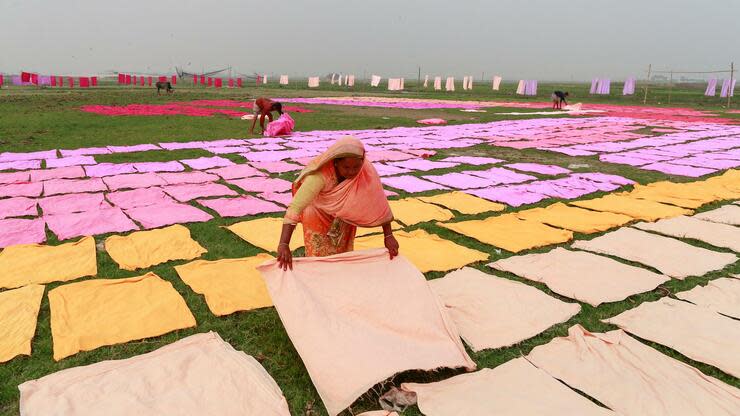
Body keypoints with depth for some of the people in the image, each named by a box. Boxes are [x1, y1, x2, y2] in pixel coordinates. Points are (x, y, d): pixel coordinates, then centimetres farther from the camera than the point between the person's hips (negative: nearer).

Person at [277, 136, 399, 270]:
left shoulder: (367, 171, -31)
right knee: (319, 256, 3)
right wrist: (284, 244, -50)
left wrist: (388, 236, -22)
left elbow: (379, 203, -21)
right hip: (319, 216, -3)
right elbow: (295, 207, -43)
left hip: (345, 218, 3)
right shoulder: (321, 175, -40)